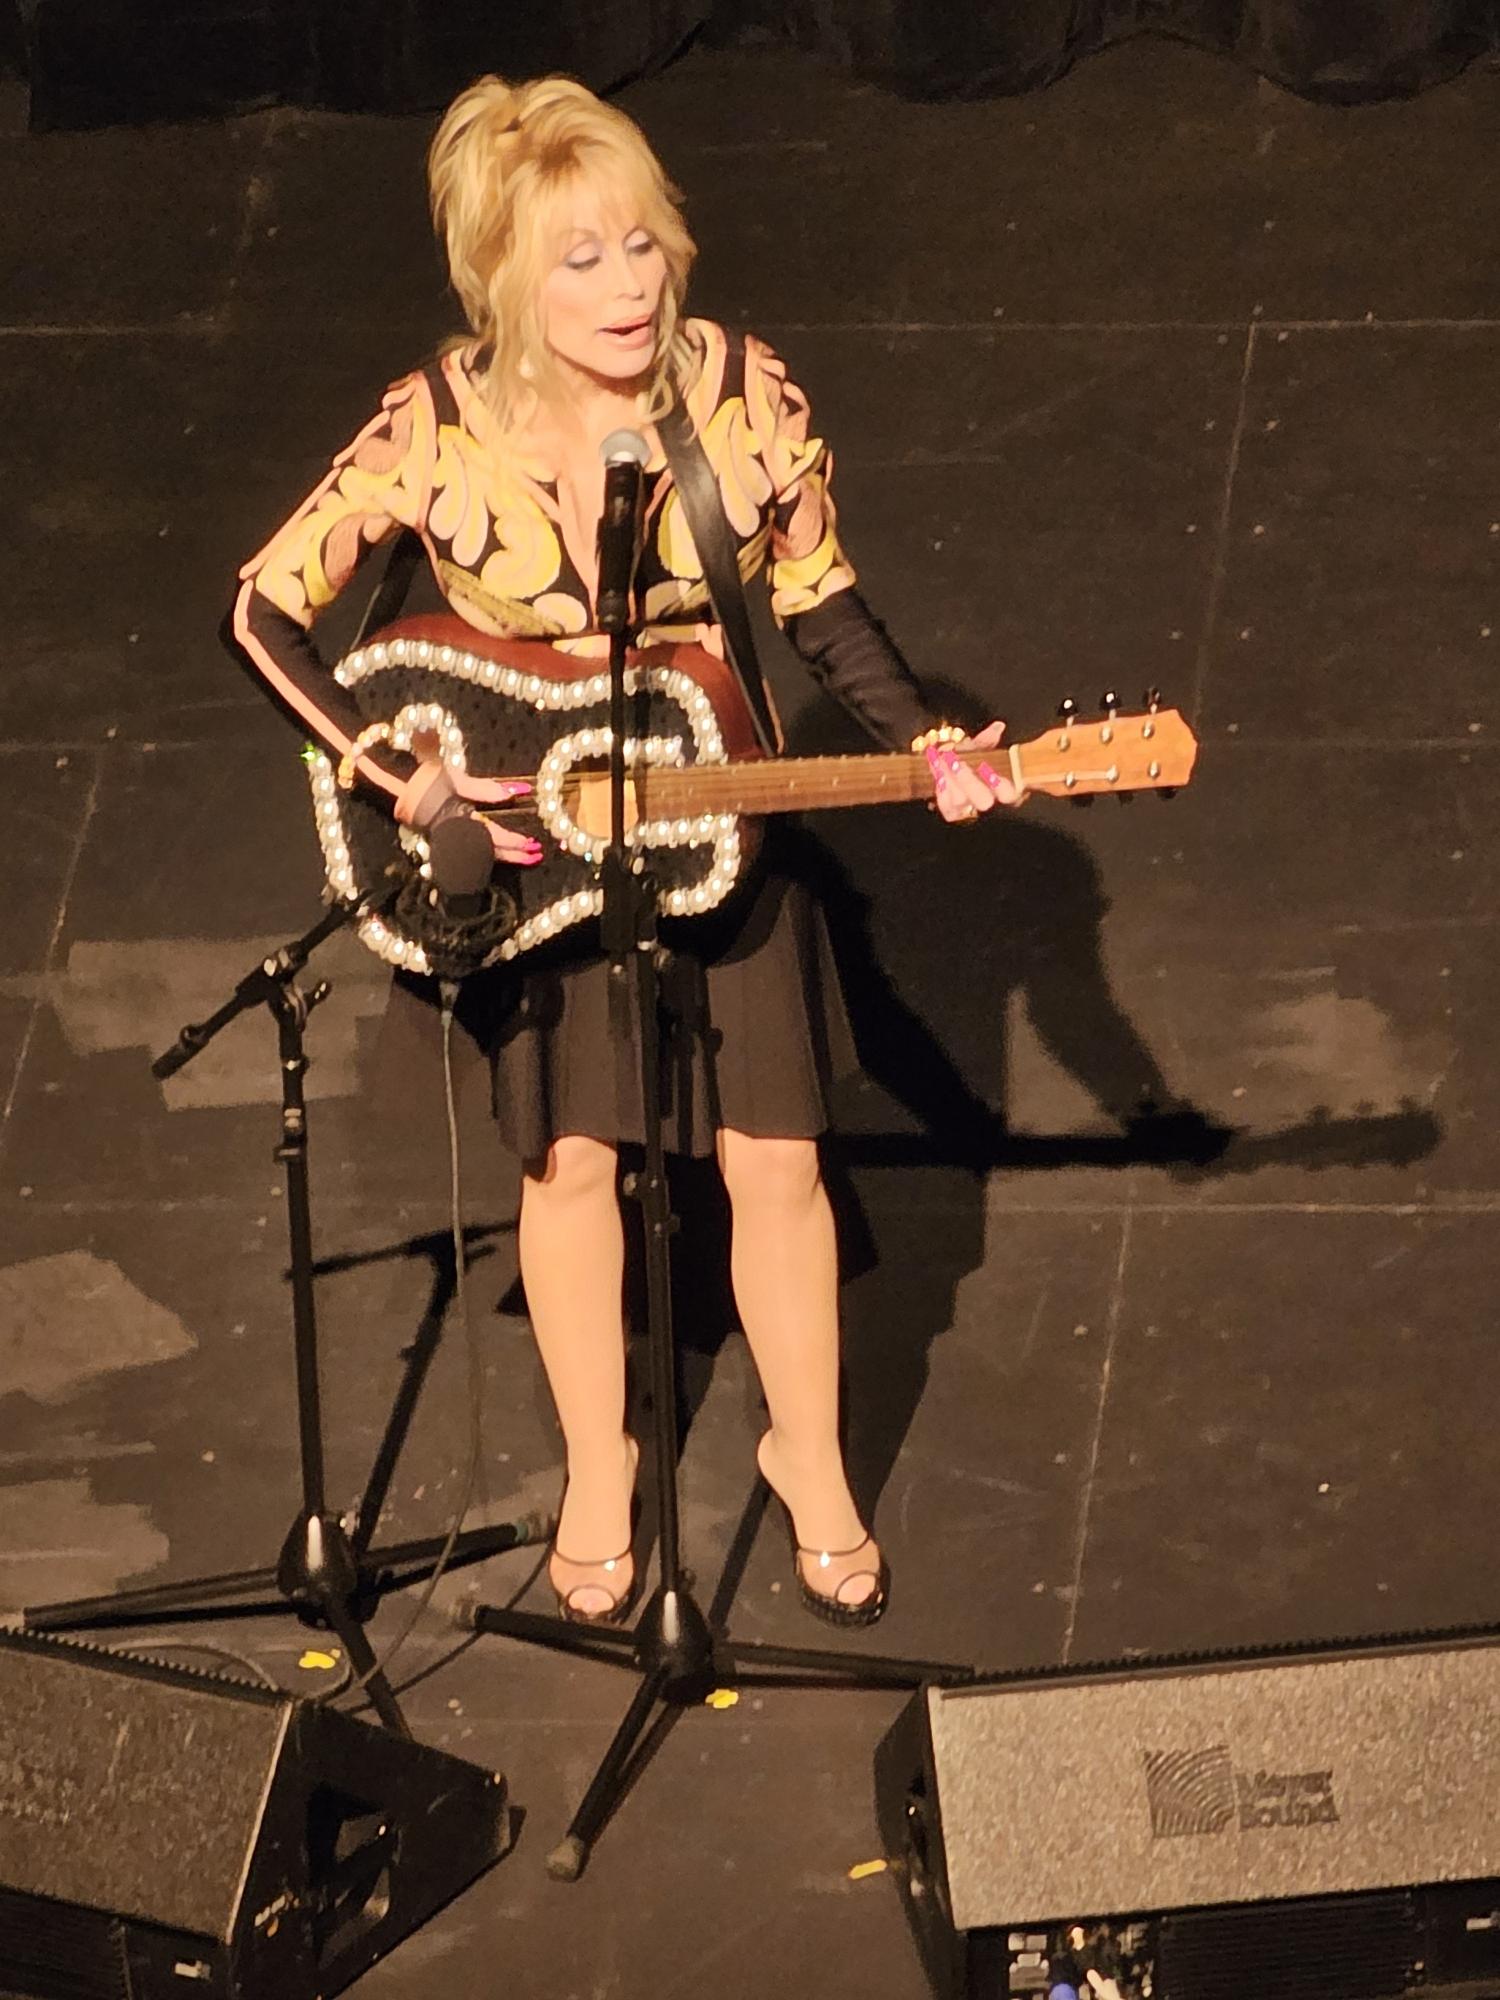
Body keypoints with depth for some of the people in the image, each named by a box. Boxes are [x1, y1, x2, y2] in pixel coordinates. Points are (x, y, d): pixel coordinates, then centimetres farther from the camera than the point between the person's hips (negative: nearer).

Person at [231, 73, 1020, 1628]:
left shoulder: (740, 390, -16)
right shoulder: (439, 427, -20)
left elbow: (819, 608, -4)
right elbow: (269, 611, -13)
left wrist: (925, 746, -17)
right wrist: (398, 774, -23)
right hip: (522, 835, -1)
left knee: (775, 1157, 6)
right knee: (569, 1155, 11)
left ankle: (808, 1456, 29)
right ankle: (598, 1468, 32)